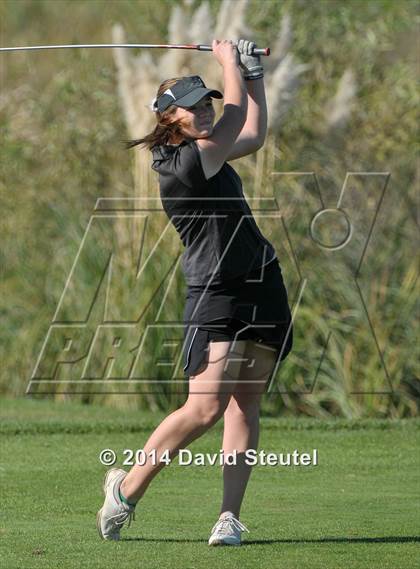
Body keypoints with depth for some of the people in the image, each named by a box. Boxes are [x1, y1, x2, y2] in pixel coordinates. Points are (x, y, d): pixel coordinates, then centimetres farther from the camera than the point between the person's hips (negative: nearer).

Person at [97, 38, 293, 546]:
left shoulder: (203, 153, 12)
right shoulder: (183, 164, -16)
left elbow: (254, 134, 27)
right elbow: (237, 119, -8)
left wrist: (252, 73, 22)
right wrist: (228, 61, 6)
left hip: (263, 287, 9)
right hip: (214, 296, -9)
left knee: (245, 404, 1)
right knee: (206, 408, -15)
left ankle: (230, 516, -1)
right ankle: (127, 487, 3)